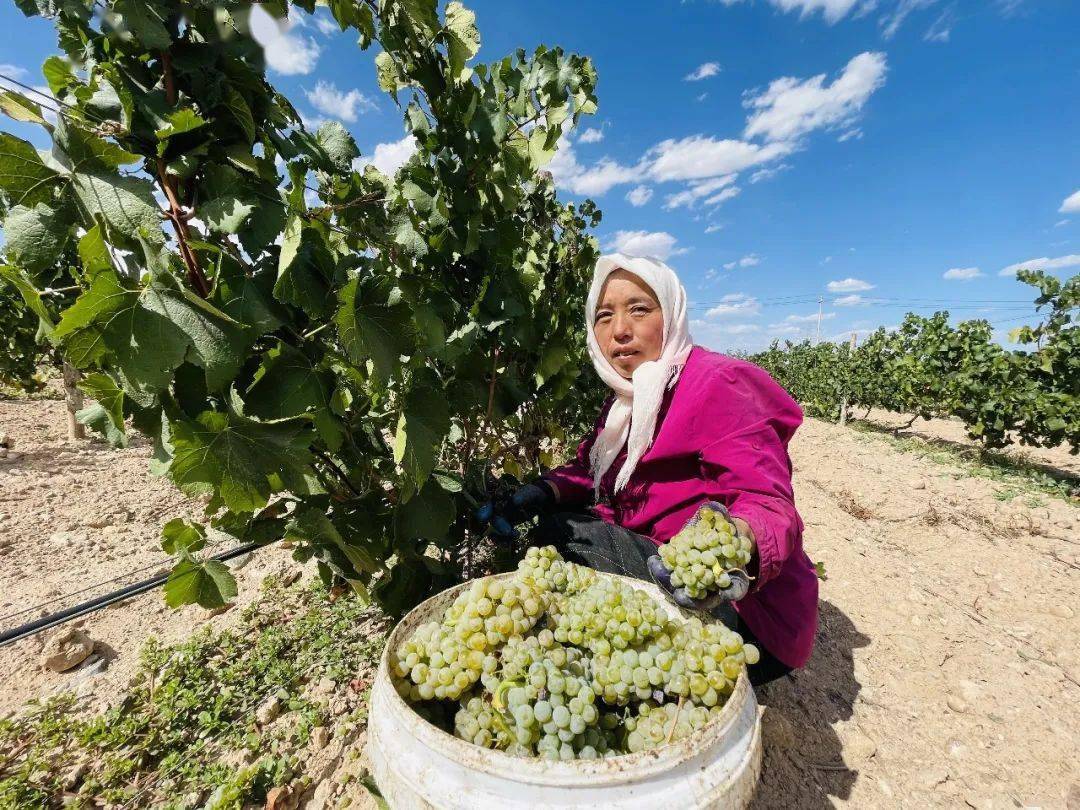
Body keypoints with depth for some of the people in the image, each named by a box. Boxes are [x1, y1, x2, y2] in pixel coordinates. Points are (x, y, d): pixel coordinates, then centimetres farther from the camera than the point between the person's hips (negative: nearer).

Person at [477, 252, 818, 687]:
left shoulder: (717, 385, -18)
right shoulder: (626, 400, 7)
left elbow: (769, 504, -25)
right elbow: (587, 470, 8)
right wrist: (539, 495, -12)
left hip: (741, 613, -7)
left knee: (565, 535, -23)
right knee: (554, 522, 2)